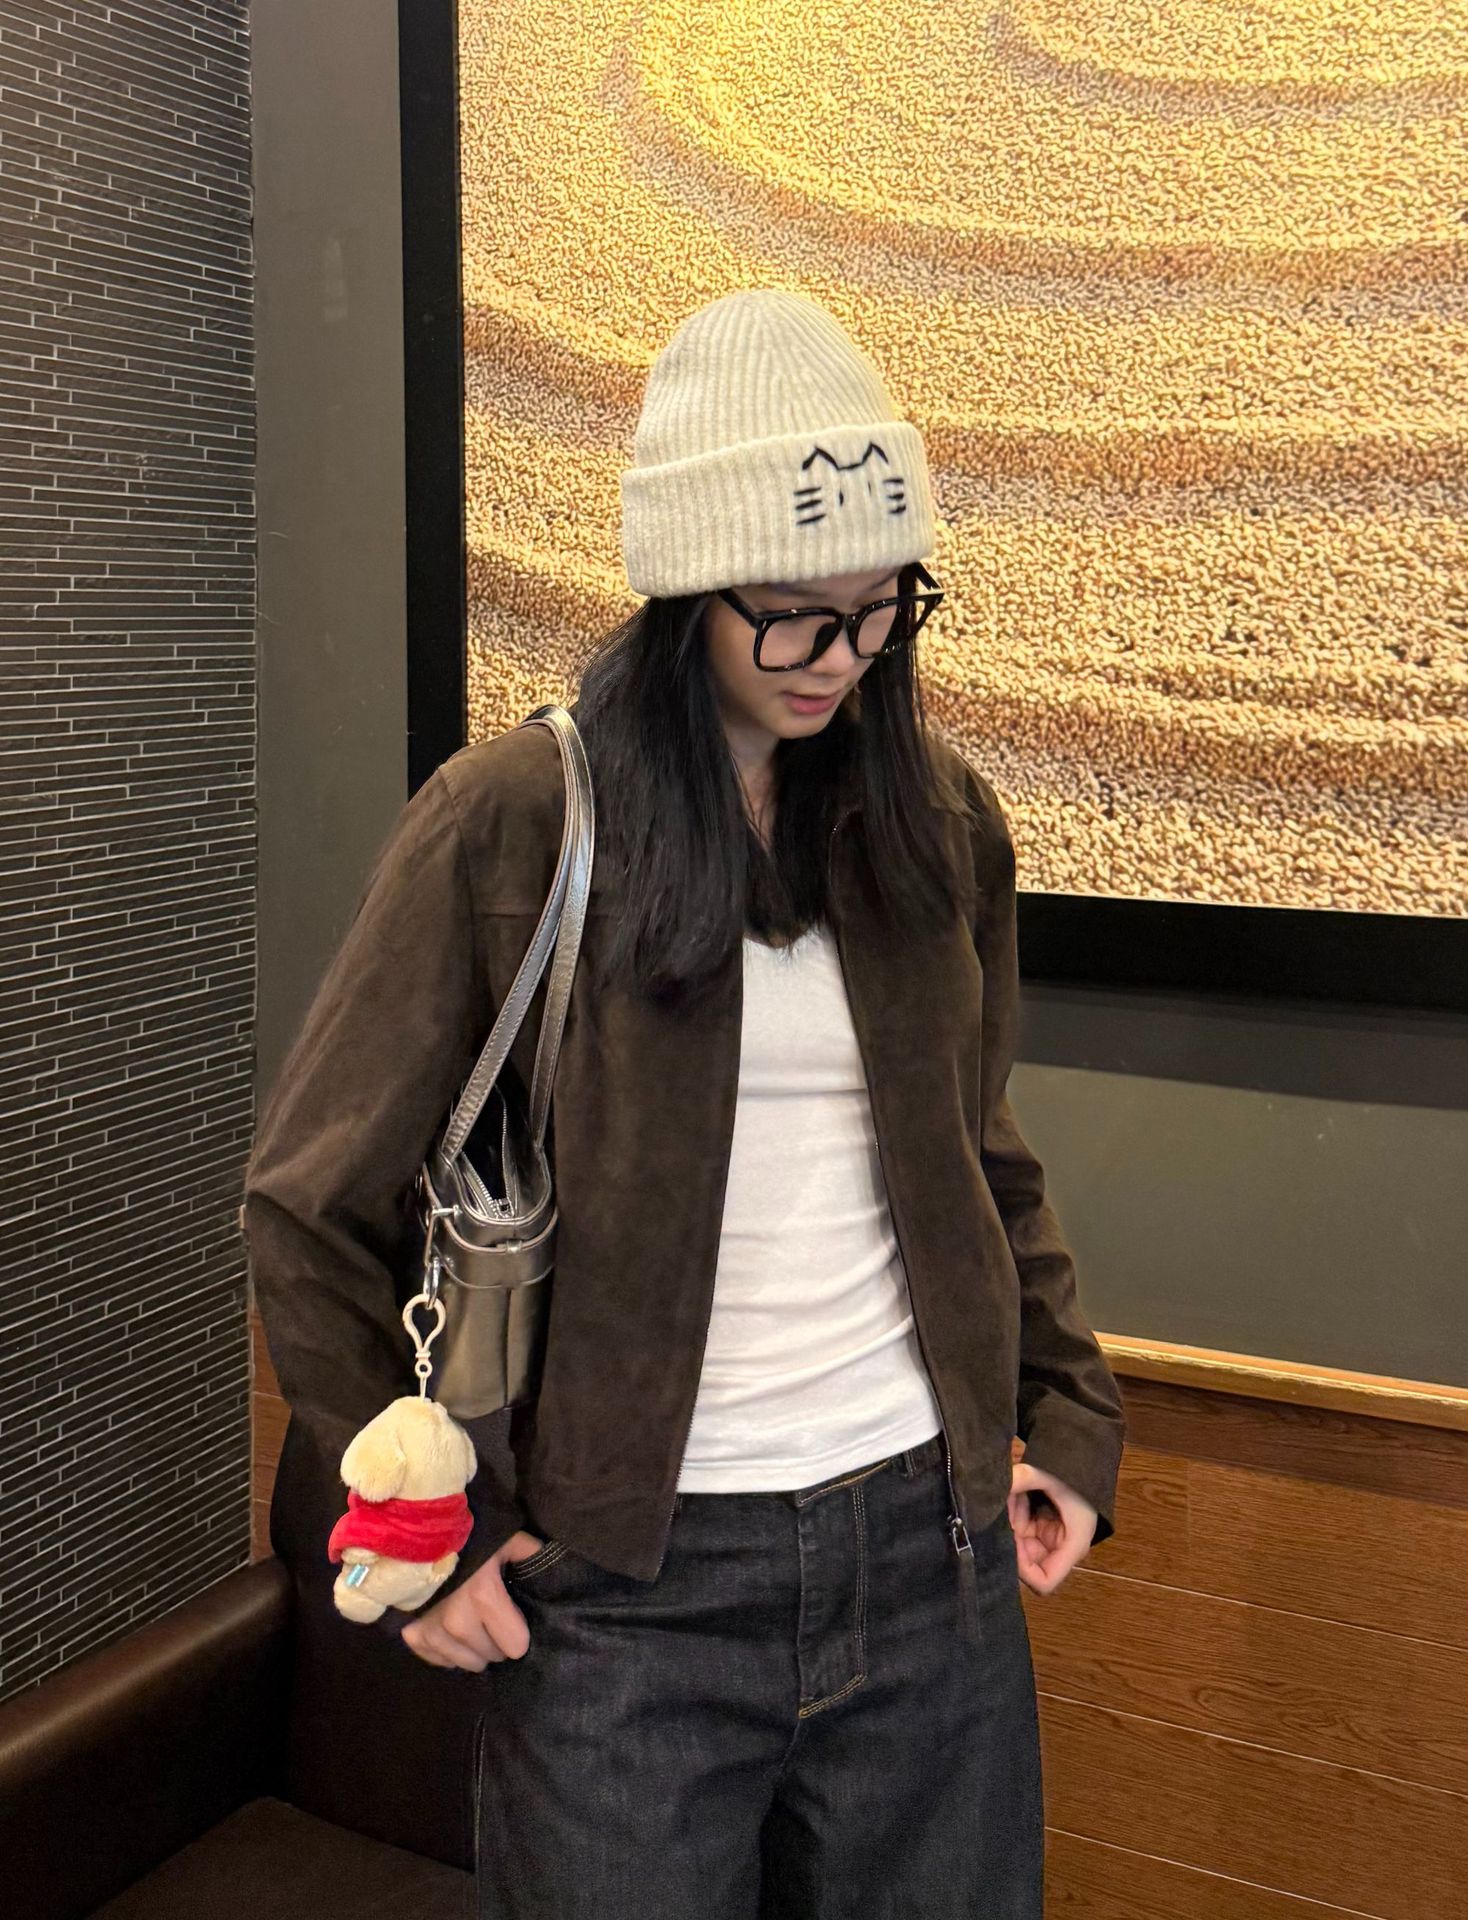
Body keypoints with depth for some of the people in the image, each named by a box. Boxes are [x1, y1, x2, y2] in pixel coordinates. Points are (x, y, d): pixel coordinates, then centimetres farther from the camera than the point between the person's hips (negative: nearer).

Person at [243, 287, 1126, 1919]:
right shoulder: (508, 824, -10)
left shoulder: (939, 817, 3)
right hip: (629, 1587, -3)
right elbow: (308, 1215, -4)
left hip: (931, 1540, 4)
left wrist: (1070, 1414, 7)